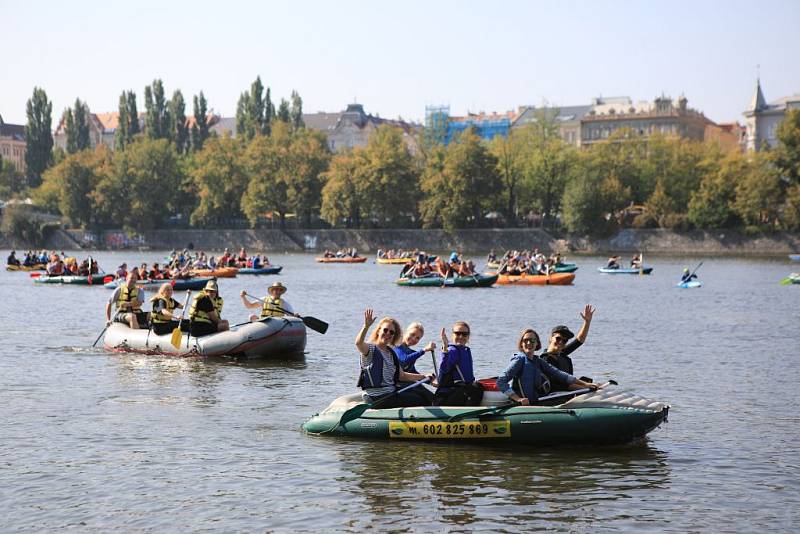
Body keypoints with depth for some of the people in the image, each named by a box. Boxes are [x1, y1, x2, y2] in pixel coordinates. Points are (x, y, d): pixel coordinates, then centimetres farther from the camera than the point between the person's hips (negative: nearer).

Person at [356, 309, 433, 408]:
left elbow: (402, 376, 19)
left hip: (391, 392, 9)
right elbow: (358, 343, -32)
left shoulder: (391, 353, 16)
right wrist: (366, 326, -48)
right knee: (418, 400, -9)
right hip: (377, 398, -9)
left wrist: (424, 377, 13)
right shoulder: (371, 349, -9)